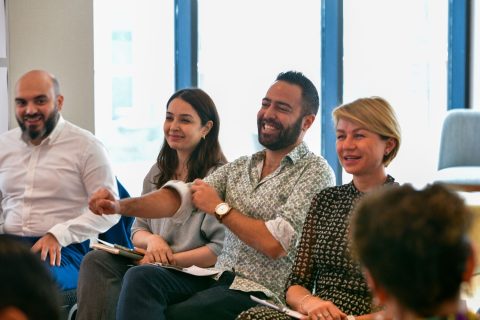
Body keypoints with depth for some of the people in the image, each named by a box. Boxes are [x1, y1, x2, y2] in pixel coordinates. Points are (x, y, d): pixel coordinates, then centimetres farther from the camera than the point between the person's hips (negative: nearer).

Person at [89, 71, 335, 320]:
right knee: (141, 277, -18)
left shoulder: (314, 172, -6)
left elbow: (276, 243, -18)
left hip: (264, 296, -6)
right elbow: (180, 198, 0)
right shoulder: (238, 168, 14)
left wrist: (220, 208, -6)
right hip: (220, 280, 6)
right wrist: (121, 205, -16)